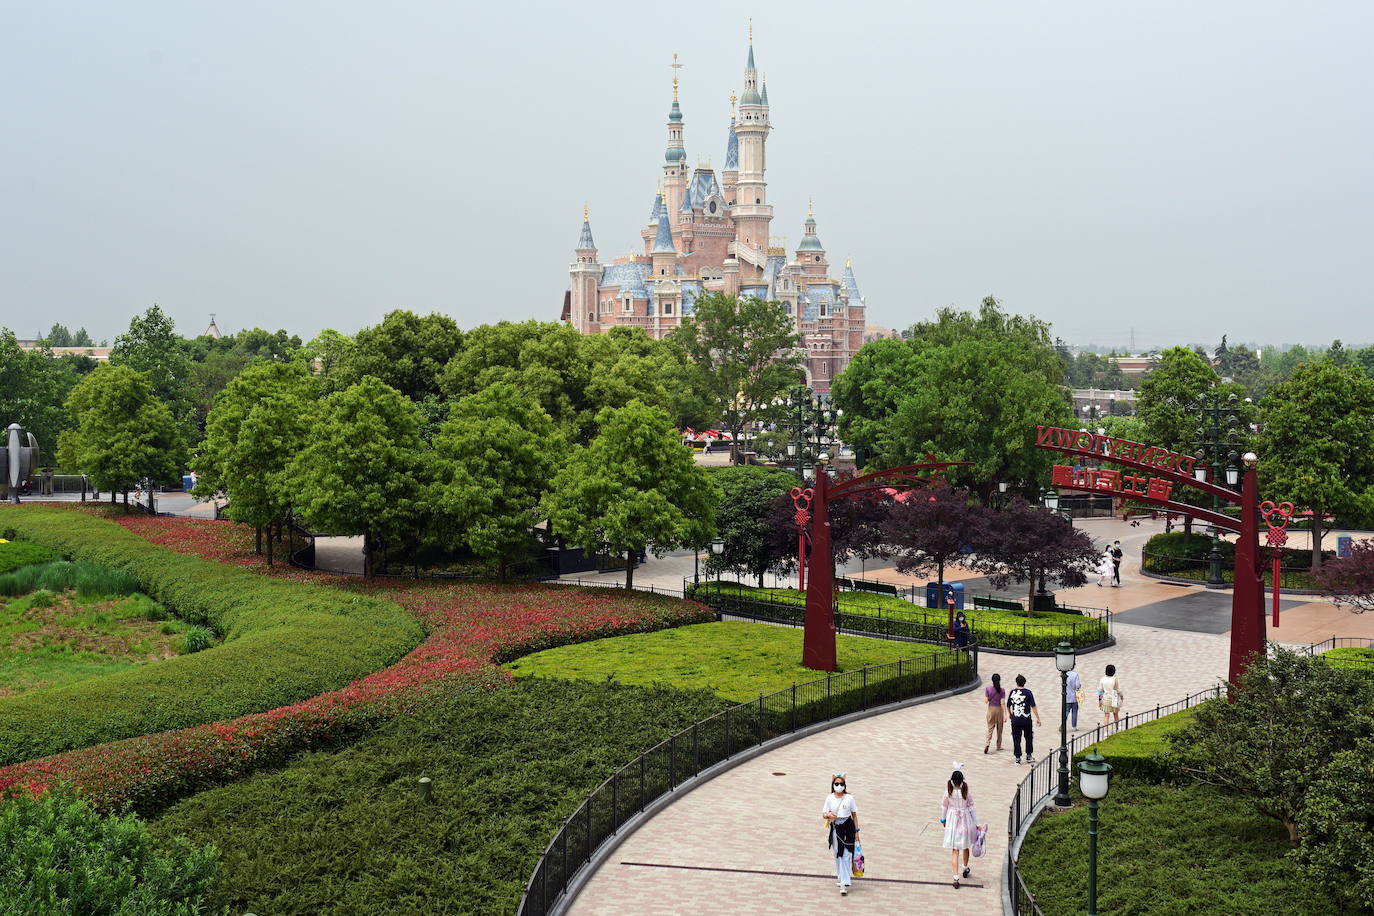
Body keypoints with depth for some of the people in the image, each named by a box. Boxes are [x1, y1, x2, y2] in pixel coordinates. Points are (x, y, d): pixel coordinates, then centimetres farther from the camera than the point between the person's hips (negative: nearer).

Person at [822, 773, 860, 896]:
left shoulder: (849, 798, -1)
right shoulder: (829, 798, 3)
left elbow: (854, 815, 4)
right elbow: (823, 815, 6)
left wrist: (856, 831, 3)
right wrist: (828, 815, -18)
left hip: (848, 828, -3)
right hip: (835, 828, 3)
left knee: (846, 855, -9)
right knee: (838, 855, 11)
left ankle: (844, 884, -10)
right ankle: (841, 878, 30)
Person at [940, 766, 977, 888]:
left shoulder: (948, 792, -14)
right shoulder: (966, 793, -16)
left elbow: (944, 807, -1)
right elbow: (971, 808, -8)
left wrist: (943, 819, 16)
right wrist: (977, 824, 1)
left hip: (952, 821, 0)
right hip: (965, 821, 0)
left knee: (954, 850, 2)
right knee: (965, 846, 24)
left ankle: (956, 877, -6)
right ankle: (965, 869, 44)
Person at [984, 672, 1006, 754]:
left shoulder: (987, 688, -7)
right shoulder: (1002, 690, -9)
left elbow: (986, 700, -8)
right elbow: (1002, 703, -13)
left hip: (991, 709, 1)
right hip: (999, 709, -1)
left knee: (990, 728, 5)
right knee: (999, 728, 15)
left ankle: (987, 743, -18)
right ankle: (998, 746, 24)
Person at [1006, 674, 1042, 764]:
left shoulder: (1012, 692, 1)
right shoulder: (1028, 693, -8)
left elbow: (1008, 706, 12)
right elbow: (1033, 706, -8)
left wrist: (1009, 714, 31)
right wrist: (1038, 718, -2)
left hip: (1015, 720, 2)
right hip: (1026, 720, -2)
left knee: (1016, 739, 7)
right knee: (1029, 738, 15)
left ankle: (1017, 757, 7)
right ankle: (1029, 756, 18)